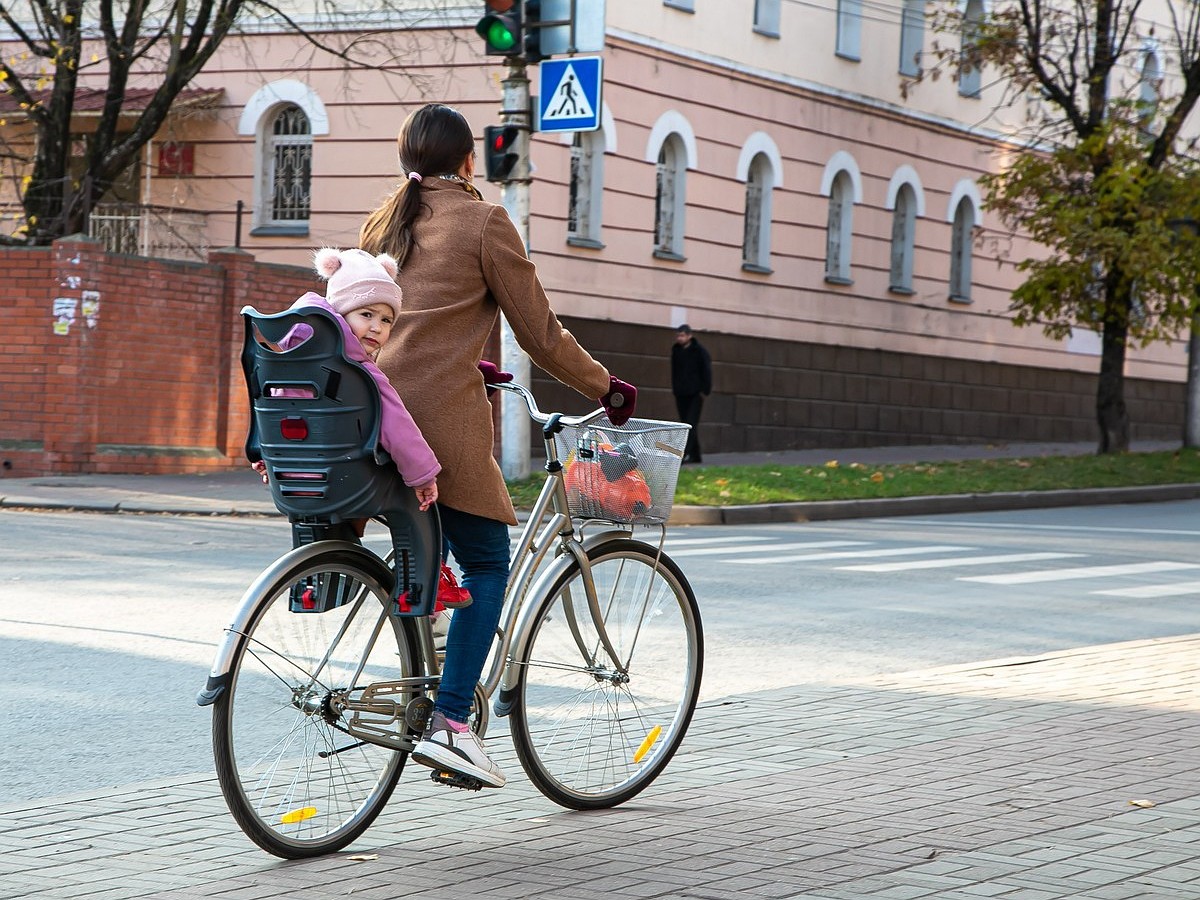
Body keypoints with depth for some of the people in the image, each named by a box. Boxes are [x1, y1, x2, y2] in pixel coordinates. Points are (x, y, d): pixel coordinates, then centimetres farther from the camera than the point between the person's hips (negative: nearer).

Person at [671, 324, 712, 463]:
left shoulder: (700, 351, -4)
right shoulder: (676, 351, 11)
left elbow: (706, 372, -5)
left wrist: (705, 391, -10)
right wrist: (674, 388, 13)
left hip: (695, 394, -6)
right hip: (681, 394, 6)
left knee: (691, 424, -14)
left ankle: (687, 454, -22)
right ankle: (695, 455, 12)